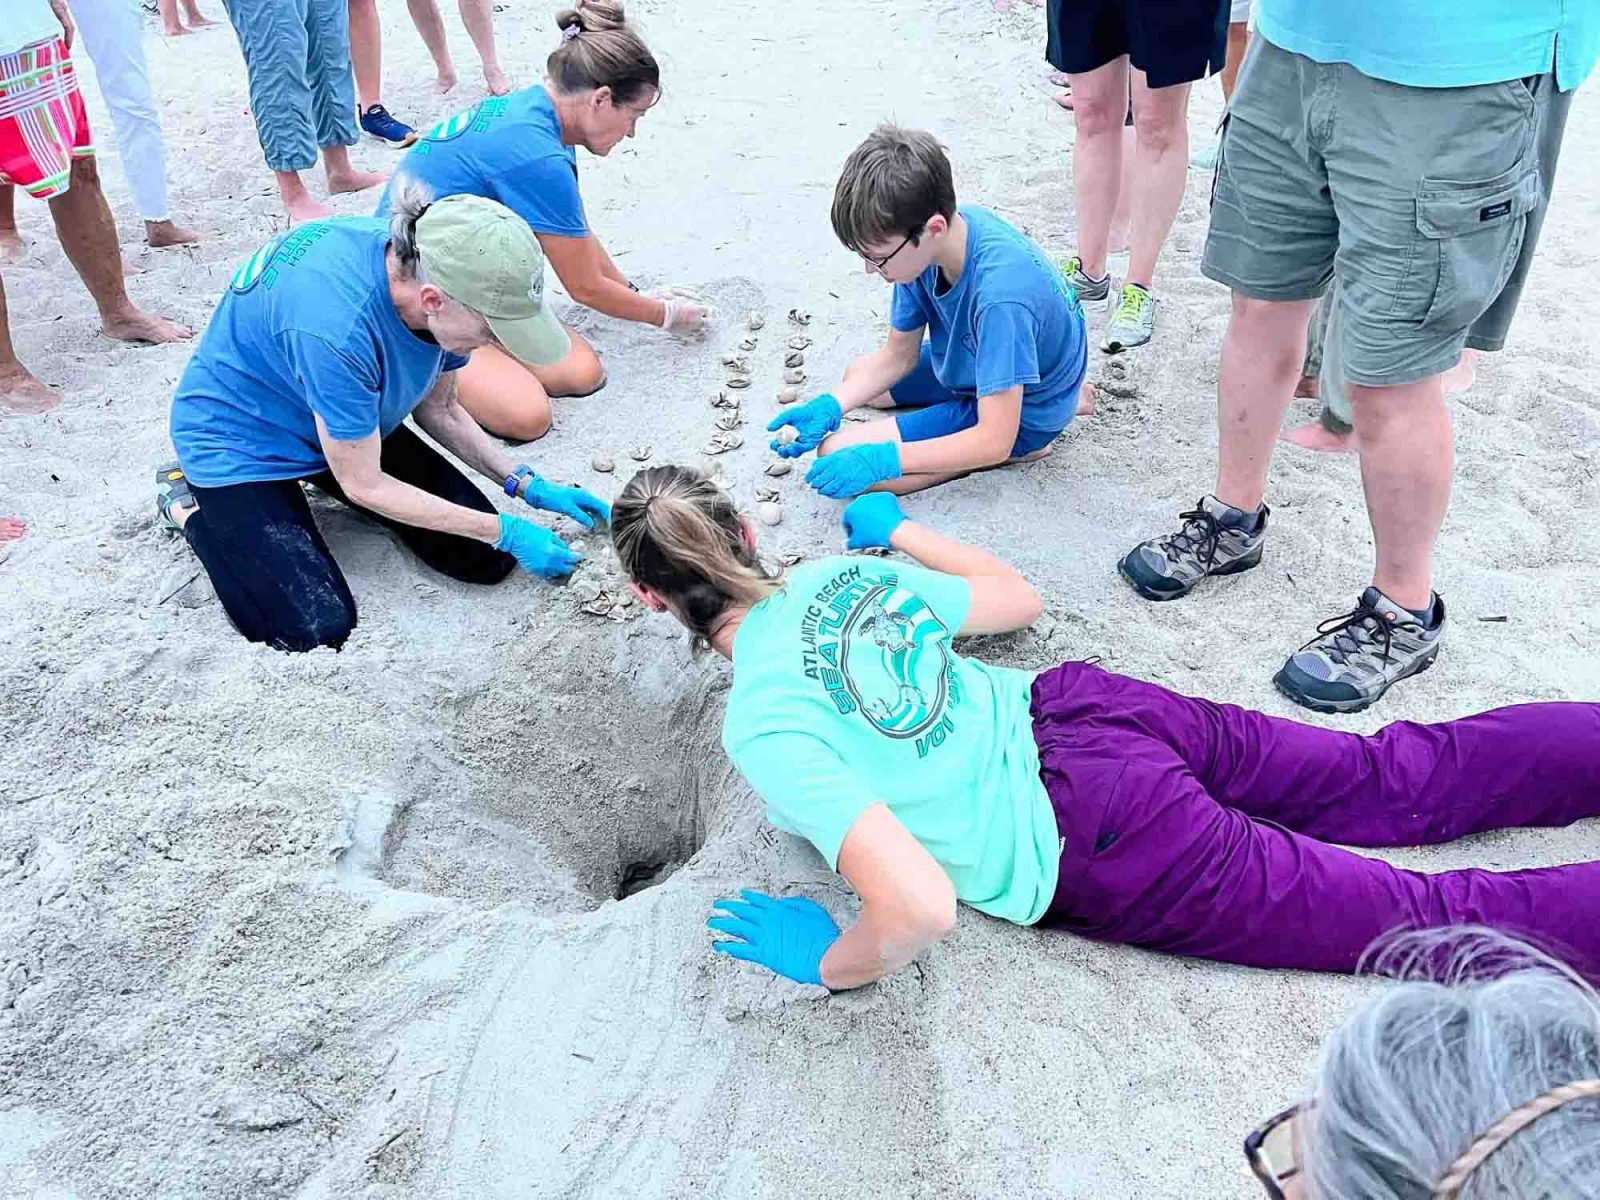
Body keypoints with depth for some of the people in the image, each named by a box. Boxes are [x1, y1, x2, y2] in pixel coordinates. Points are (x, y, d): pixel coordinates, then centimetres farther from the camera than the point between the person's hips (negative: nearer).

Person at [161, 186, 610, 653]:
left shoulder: (430, 264, -19)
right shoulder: (335, 325, -41)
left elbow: (437, 409, -1)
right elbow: (363, 484, -27)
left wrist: (528, 486, -10)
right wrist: (507, 531, -23)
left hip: (355, 424, 7)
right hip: (242, 440, -6)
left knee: (486, 559, -3)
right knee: (319, 630, -17)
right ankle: (188, 503, 8)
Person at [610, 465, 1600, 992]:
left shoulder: (762, 728, -21)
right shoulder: (839, 573, 1)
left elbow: (918, 908, -31)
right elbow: (1021, 599, 17)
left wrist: (827, 963, -10)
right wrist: (900, 529, 30)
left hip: (1102, 852, -7)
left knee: (1437, 921, 3)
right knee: (1405, 781, 18)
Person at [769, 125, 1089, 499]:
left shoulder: (999, 292, -39)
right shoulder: (923, 242, -14)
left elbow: (995, 439, -33)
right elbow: (899, 355, 0)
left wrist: (883, 459, -35)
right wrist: (830, 406, -14)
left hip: (1023, 414, -8)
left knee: (838, 460, -15)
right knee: (857, 376, 25)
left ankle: (1026, 448, -5)